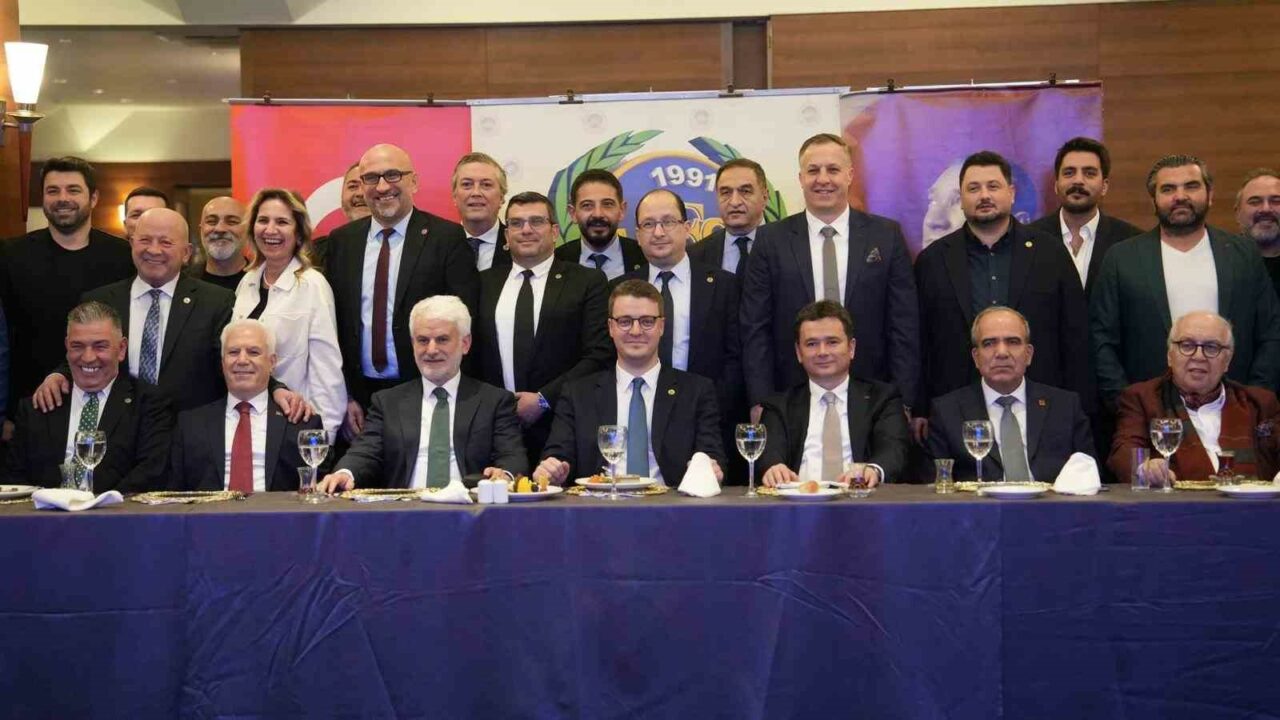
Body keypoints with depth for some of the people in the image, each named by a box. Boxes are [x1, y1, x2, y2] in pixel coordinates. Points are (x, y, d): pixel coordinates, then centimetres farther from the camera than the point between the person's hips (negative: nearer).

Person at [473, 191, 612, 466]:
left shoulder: (588, 282, 4)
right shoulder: (485, 282, 15)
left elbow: (599, 355, -4)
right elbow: (471, 351, 14)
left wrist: (543, 399, -9)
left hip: (560, 431, -2)